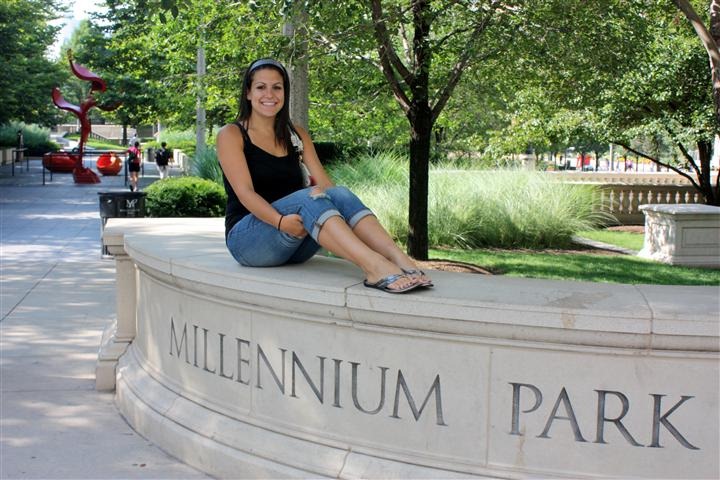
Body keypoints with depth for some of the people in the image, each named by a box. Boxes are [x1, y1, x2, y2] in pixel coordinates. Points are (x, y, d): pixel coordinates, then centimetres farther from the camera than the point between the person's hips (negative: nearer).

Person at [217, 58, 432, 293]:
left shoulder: (296, 135, 16)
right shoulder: (231, 135, 1)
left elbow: (325, 184, 3)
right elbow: (244, 192, -13)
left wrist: (323, 193, -22)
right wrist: (280, 221, -30)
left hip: (295, 246, 4)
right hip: (247, 237, -4)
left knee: (339, 194, -25)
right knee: (308, 198, -32)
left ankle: (400, 260, -46)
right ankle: (375, 267, -54)